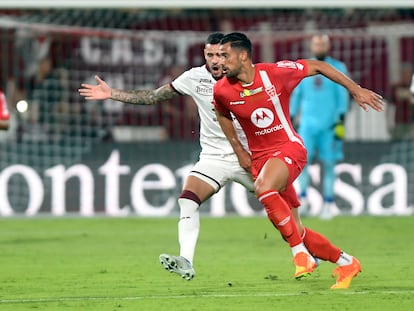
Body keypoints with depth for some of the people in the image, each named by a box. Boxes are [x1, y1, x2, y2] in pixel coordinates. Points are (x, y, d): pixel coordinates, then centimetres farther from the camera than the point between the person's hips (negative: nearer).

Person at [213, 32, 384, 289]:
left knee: (264, 188, -36)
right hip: (259, 158, 5)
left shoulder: (275, 73, -14)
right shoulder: (222, 91, -4)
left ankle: (301, 253, -25)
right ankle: (345, 263, 22)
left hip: (289, 147, -4)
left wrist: (356, 89, 1)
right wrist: (239, 150, 16)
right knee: (295, 231, 2)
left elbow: (317, 66, 0)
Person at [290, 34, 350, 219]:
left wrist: (341, 120, -9)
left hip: (329, 125, -2)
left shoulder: (338, 68, 5)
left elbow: (343, 96, 1)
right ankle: (303, 200, -4)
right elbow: (296, 95, 16)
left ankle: (328, 204, 2)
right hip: (307, 123, 2)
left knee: (328, 163, -3)